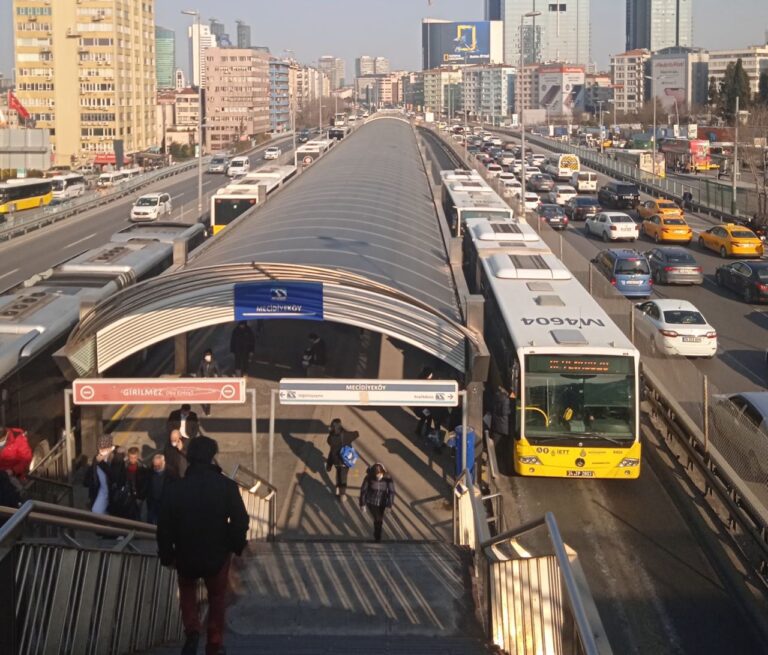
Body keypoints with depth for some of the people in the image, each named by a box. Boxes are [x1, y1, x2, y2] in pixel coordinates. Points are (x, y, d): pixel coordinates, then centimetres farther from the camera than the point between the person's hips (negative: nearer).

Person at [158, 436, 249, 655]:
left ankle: (192, 631, 8)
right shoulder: (227, 486, -12)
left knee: (187, 590, 28)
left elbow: (164, 528, -6)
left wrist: (167, 555, 8)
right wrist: (236, 547, 4)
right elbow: (240, 522, -12)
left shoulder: (174, 489, -10)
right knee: (217, 597, 22)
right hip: (218, 555, 0)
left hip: (186, 556, 0)